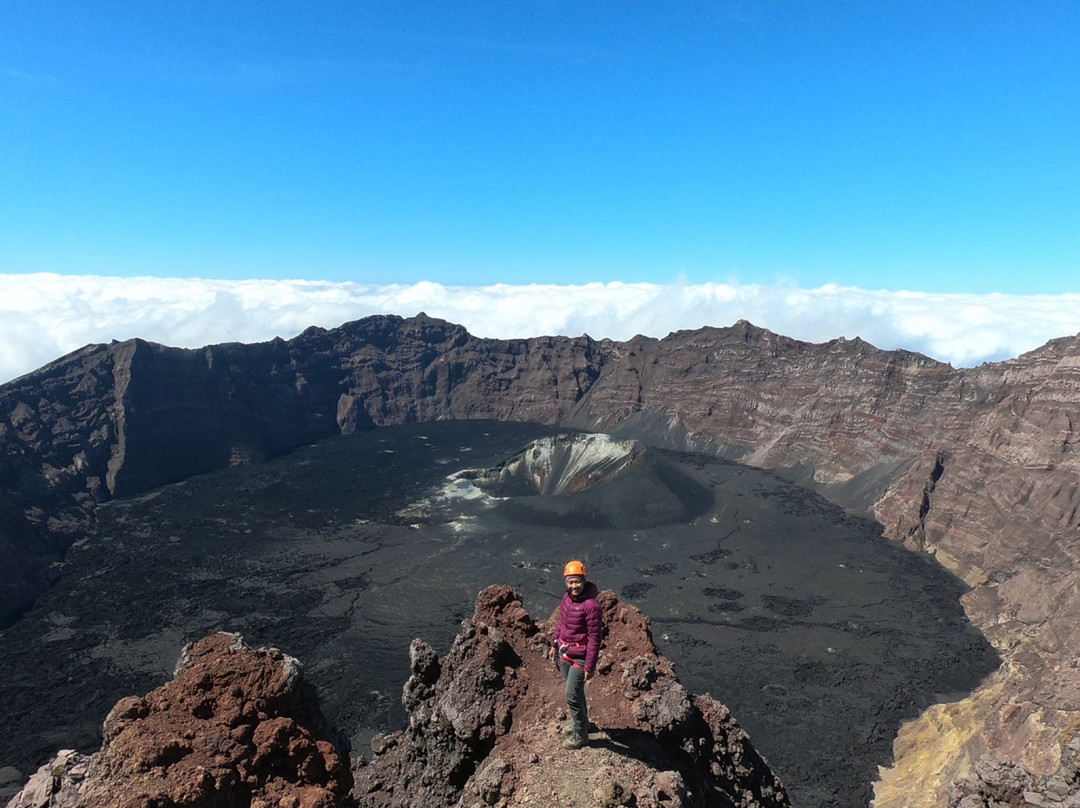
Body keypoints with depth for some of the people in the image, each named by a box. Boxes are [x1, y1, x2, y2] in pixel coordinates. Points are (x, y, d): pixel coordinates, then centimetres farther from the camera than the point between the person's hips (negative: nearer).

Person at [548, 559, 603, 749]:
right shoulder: (567, 598, -2)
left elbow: (594, 638, -22)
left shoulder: (591, 605, -26)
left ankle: (580, 735, 19)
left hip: (580, 657, -7)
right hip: (565, 654, 7)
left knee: (572, 696, -1)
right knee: (576, 691, 23)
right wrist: (554, 645, 18)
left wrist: (590, 666, -19)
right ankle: (581, 721, 44)